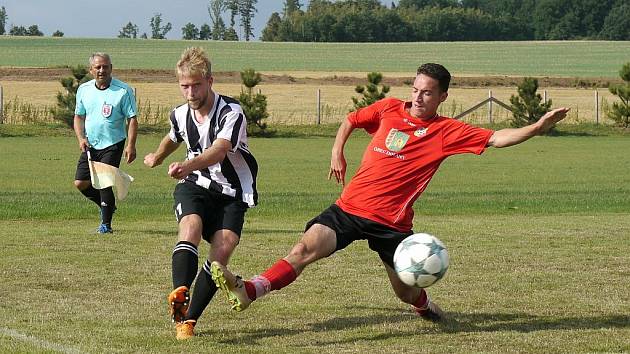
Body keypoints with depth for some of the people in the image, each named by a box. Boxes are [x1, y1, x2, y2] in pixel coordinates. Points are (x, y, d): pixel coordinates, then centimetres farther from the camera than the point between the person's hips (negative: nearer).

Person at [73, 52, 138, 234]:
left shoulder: (123, 90, -9)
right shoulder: (84, 89, 5)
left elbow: (132, 119, -7)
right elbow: (79, 116, 15)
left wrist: (131, 145, -16)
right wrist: (81, 138, -1)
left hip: (112, 145, -5)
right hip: (90, 146, 5)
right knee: (80, 183, 1)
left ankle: (106, 224, 0)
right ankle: (107, 204, 27)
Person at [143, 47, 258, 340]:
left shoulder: (231, 113, -18)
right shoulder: (180, 115, 1)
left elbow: (219, 151, -36)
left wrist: (188, 166, -54)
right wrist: (157, 157, 45)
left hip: (231, 192, -2)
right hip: (195, 185, 3)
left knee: (223, 248, -21)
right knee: (191, 225, -30)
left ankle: (189, 318, -12)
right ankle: (179, 297, -50)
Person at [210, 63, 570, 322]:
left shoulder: (446, 131, -4)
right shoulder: (389, 109, 6)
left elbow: (495, 138, -12)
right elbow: (350, 121, 24)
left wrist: (539, 126, -21)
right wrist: (337, 153, 12)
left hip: (391, 220, -1)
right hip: (349, 207, 1)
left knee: (408, 293, 10)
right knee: (306, 247, -22)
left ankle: (426, 307, 47)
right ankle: (247, 291, -34)